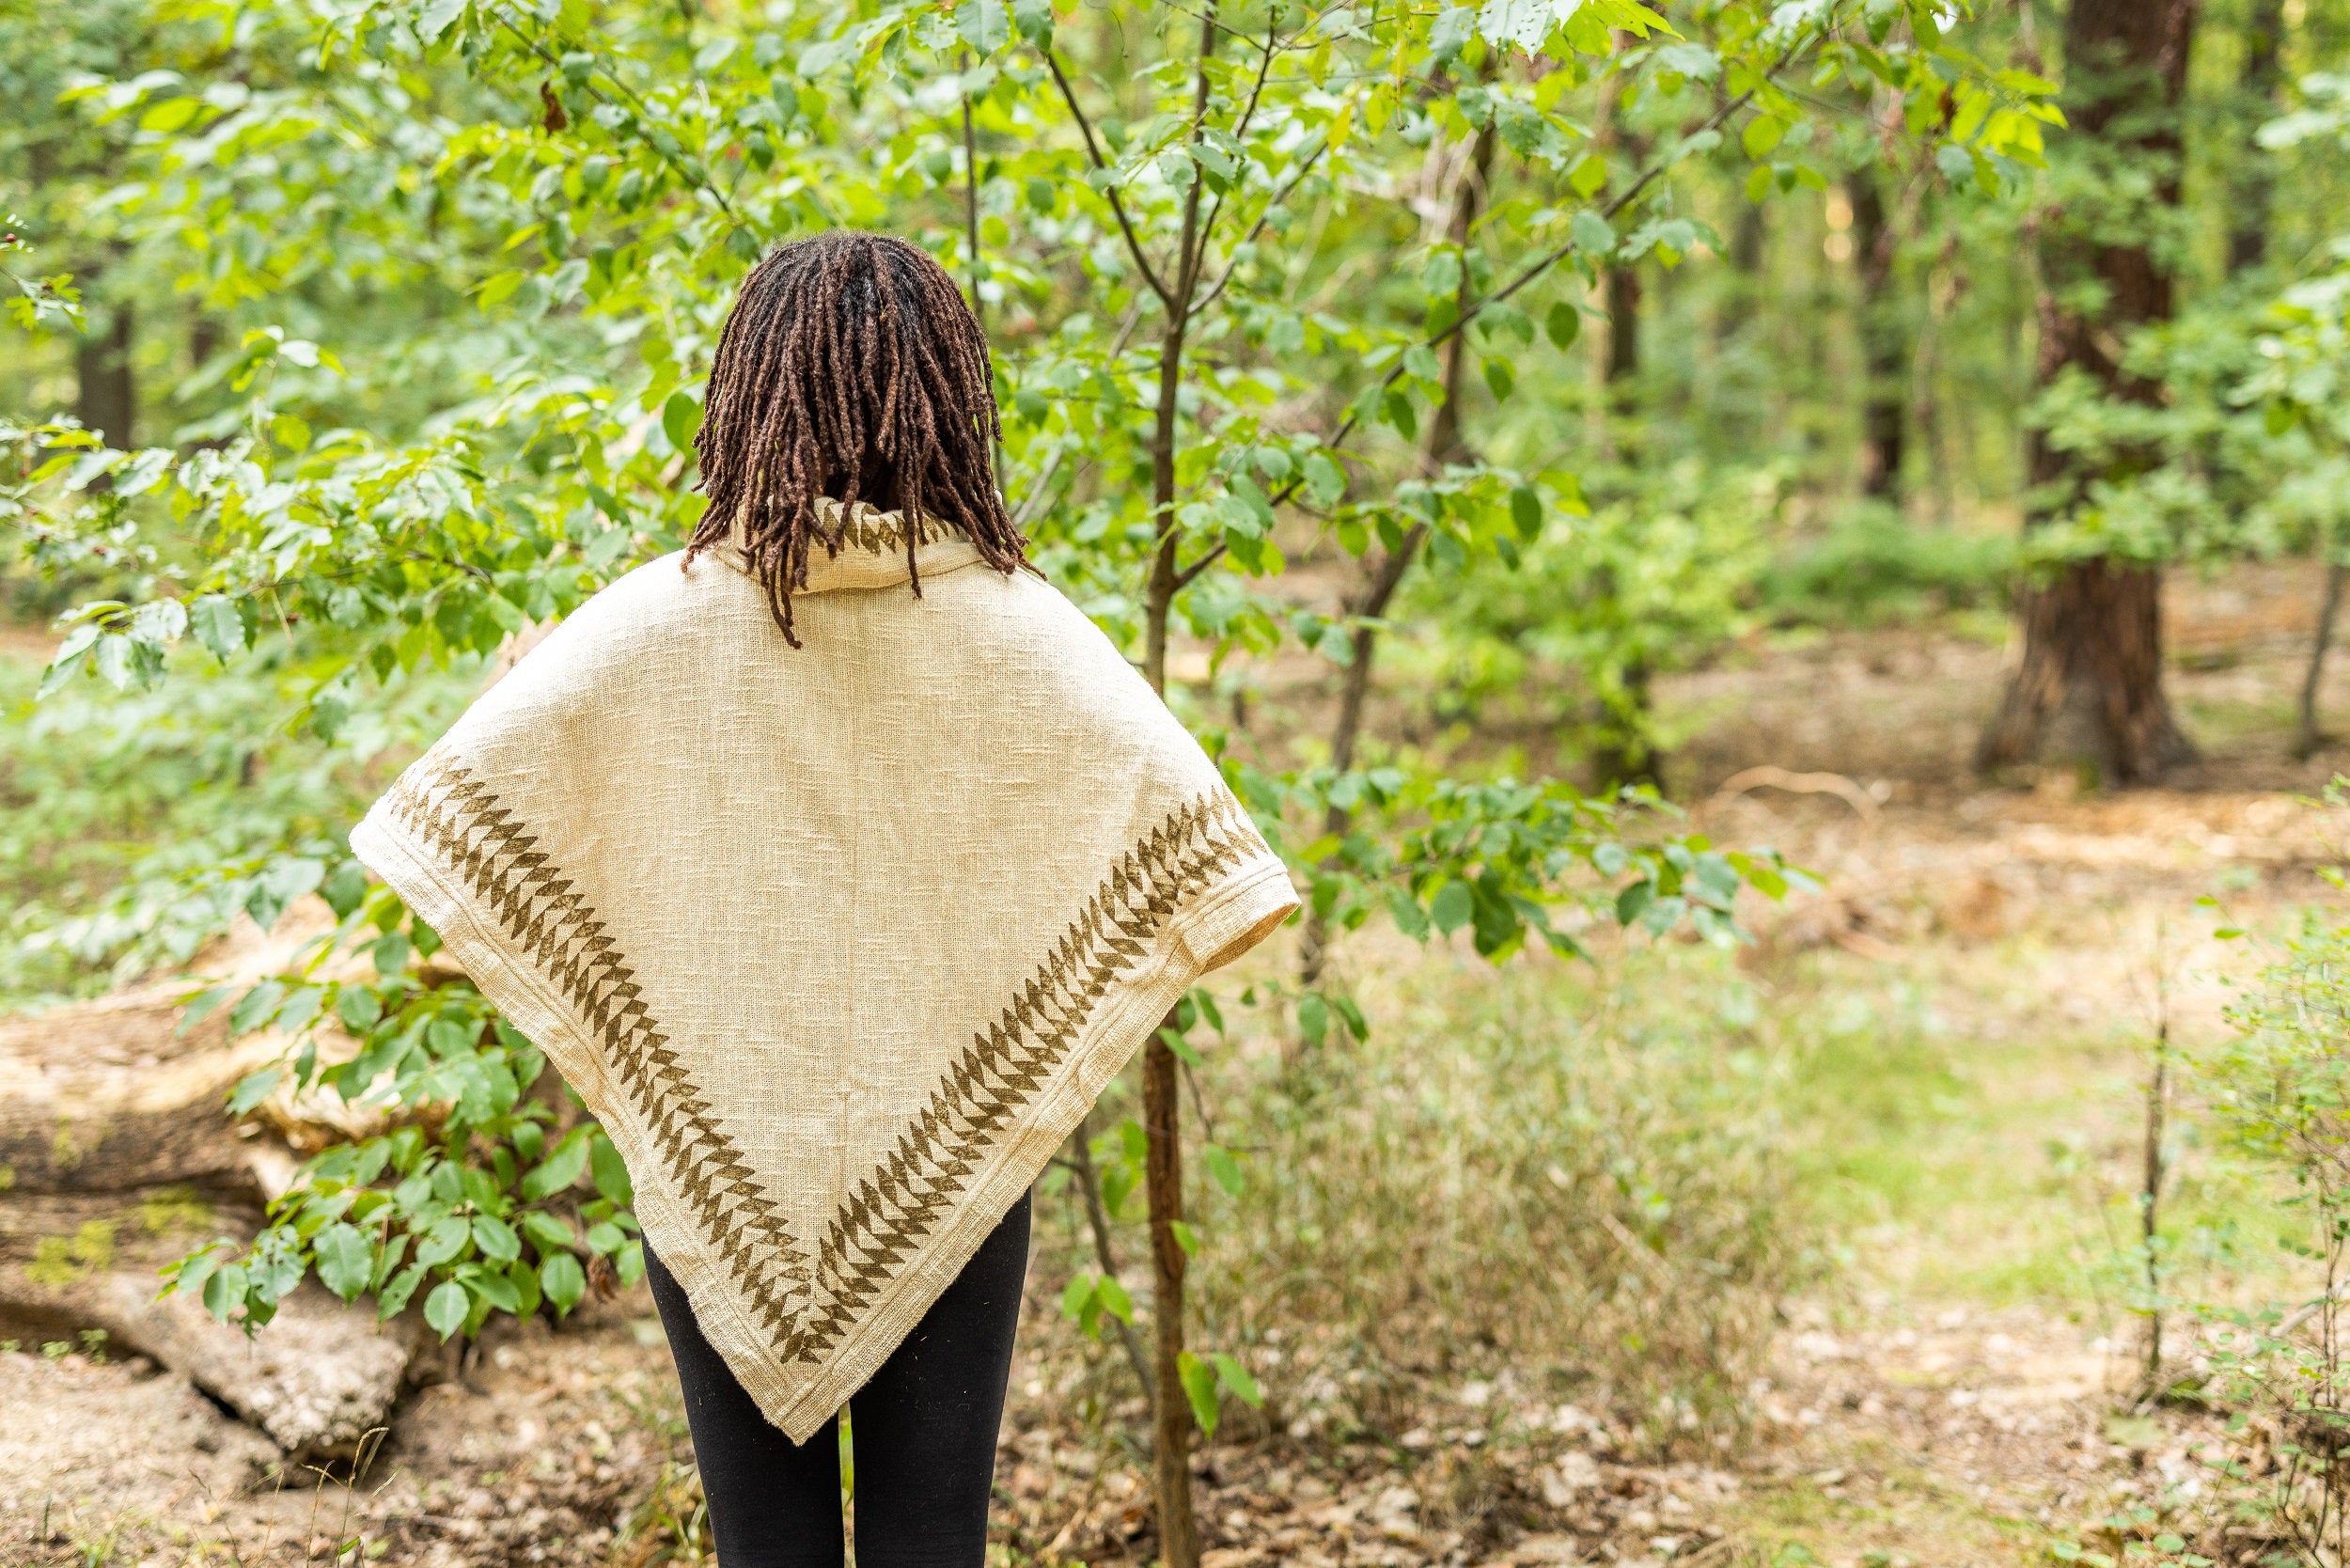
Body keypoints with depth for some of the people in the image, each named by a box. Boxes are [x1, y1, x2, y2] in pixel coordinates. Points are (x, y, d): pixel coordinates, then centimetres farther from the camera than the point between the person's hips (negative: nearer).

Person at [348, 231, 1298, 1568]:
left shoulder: (656, 622, -9)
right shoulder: (1024, 631, -9)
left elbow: (459, 807, -9)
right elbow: (1200, 853, -10)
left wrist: (593, 1047, 1)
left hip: (714, 1171, 0)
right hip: (954, 1167, 0)